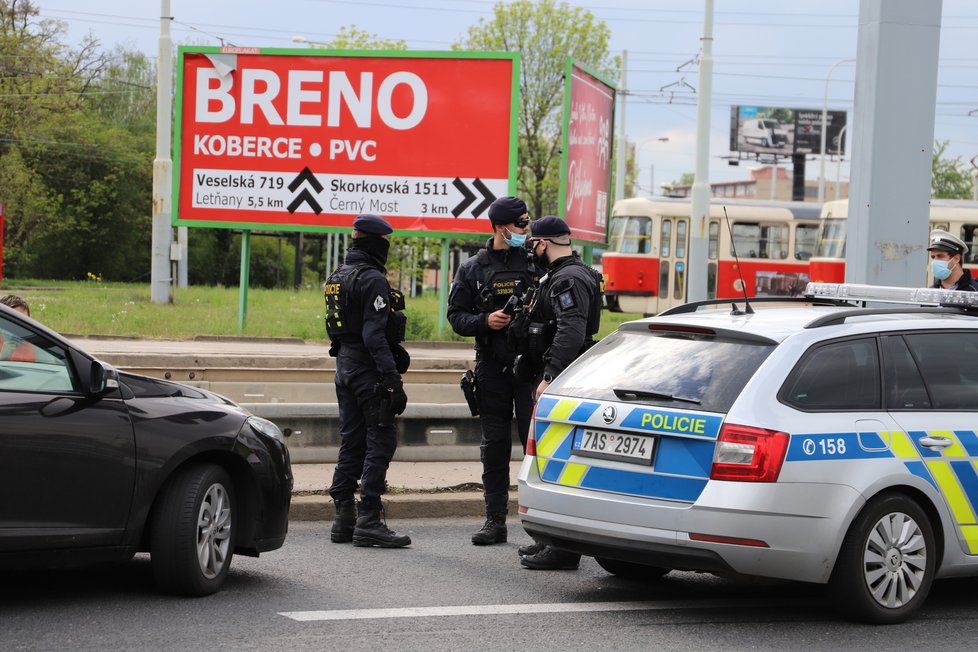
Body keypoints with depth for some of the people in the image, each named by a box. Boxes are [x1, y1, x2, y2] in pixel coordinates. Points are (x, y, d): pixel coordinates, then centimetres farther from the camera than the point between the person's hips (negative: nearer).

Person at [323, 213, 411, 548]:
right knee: (381, 439, -7)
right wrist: (391, 378, -22)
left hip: (345, 366, 10)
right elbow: (374, 334, -21)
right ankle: (369, 520, -11)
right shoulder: (372, 279, -15)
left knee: (352, 440, 11)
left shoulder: (338, 277, 15)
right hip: (369, 368, -10)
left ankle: (343, 520, 12)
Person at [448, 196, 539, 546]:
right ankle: (495, 520, 13)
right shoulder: (473, 269, 8)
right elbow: (457, 316, 7)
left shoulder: (537, 263, 3)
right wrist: (486, 321, -11)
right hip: (492, 368, 2)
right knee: (494, 444, 7)